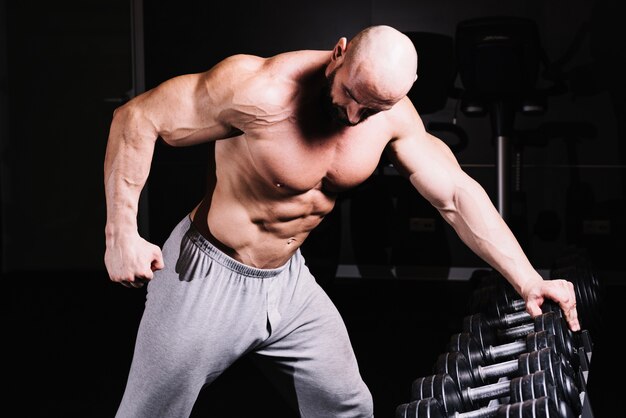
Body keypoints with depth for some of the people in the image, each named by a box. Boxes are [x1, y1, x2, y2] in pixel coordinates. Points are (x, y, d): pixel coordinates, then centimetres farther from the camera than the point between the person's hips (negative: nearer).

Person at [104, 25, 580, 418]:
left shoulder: (394, 115, -11)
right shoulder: (263, 89, -28)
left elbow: (456, 194, -5)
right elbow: (138, 118, -23)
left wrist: (528, 280, -11)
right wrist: (122, 233, -24)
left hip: (288, 279, 5)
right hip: (209, 277, -5)